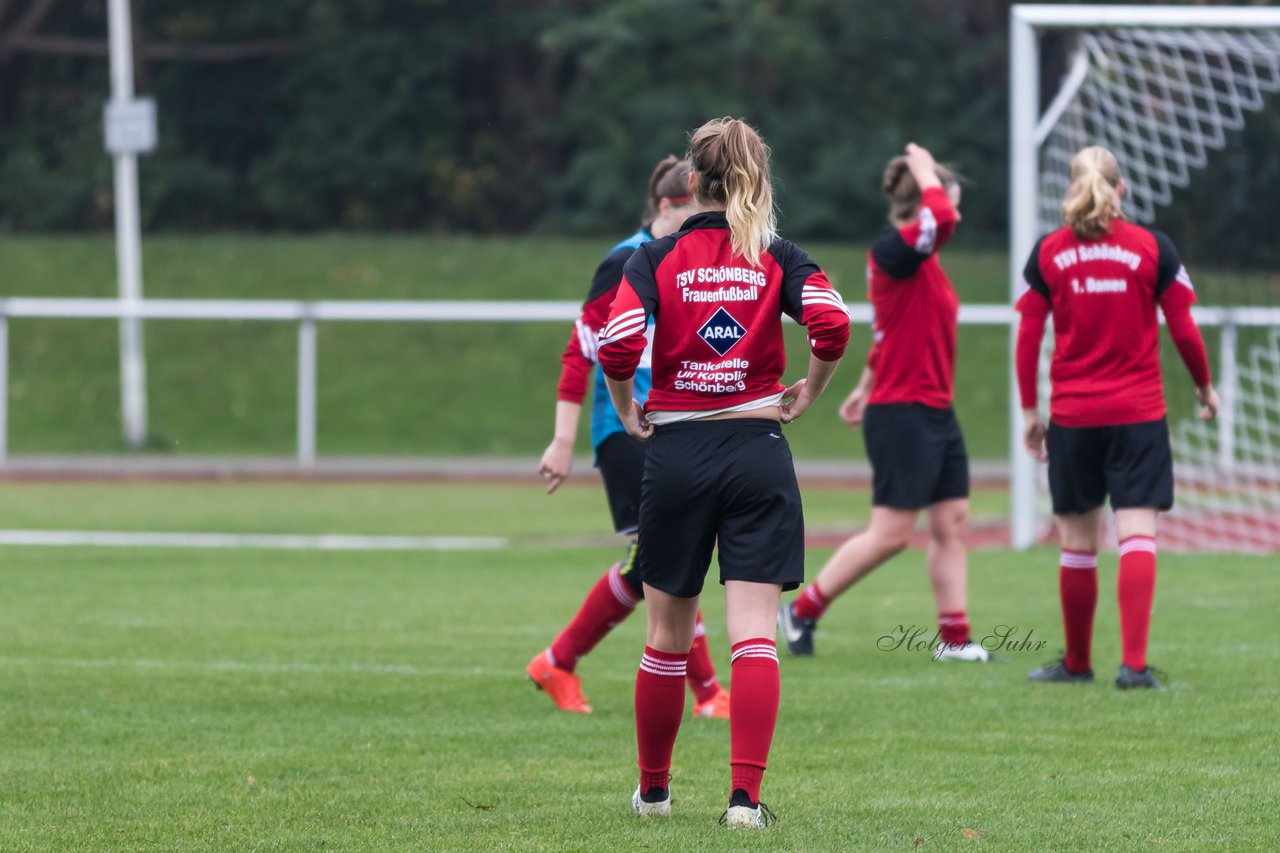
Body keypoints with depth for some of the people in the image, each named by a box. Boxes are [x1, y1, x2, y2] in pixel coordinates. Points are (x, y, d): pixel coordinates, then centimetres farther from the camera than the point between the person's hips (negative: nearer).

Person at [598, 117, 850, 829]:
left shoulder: (658, 258, 0)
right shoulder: (781, 258, 2)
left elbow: (616, 346, -13)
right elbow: (832, 324, -14)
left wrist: (627, 411, 4)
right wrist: (806, 395, 2)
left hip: (677, 453, 0)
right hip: (759, 451, 0)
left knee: (668, 637, 13)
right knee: (754, 636, -4)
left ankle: (654, 788, 25)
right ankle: (746, 796, -14)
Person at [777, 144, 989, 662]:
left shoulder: (921, 260, 13)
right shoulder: (892, 251, -16)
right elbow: (940, 218, -35)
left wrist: (868, 387, 33)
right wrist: (927, 176, -16)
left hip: (935, 412, 9)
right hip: (901, 414, -9)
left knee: (952, 522, 7)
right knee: (890, 534, -6)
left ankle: (954, 638, 11)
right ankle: (802, 611, 6)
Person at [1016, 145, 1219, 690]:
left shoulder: (1048, 253, 1)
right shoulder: (1153, 247, -2)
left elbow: (1028, 338, 1)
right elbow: (1184, 329, 1)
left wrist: (1028, 410, 9)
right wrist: (1204, 386, 18)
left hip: (1072, 415, 1)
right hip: (1139, 414, -1)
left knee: (1078, 543, 11)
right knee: (1137, 534, -6)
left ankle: (1077, 663, 22)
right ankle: (1134, 663, -19)